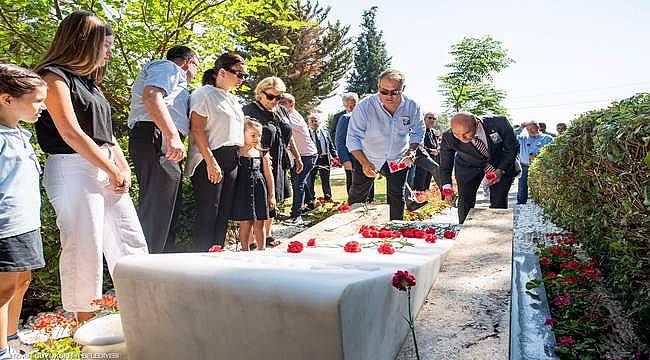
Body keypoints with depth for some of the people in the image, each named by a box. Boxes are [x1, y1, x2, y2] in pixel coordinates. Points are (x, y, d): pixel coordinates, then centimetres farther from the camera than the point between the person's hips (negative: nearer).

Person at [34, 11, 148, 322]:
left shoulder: (89, 81, 22)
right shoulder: (54, 76, -4)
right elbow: (71, 134, -14)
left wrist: (124, 168, 7)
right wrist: (112, 171, -11)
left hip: (108, 172, 9)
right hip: (73, 169, -9)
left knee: (132, 242, 6)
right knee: (84, 248, -7)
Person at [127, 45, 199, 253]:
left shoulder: (174, 77, 35)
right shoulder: (167, 67, 4)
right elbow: (151, 96, -16)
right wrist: (172, 136, -26)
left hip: (165, 145, 11)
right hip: (157, 140, -10)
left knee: (166, 212, 9)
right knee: (156, 210, -16)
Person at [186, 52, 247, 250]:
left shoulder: (232, 98, 20)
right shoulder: (204, 94, -6)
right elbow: (197, 129, -14)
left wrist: (237, 156, 18)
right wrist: (210, 161, -21)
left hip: (232, 160, 8)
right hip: (210, 160, -8)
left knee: (224, 214, 8)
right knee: (208, 213, -8)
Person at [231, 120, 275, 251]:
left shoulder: (262, 154, 6)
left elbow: (268, 175, 10)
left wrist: (271, 195, 9)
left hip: (259, 190, 2)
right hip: (243, 191, -2)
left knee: (259, 224, 8)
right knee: (245, 223, 1)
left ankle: (261, 250, 19)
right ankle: (245, 250, 15)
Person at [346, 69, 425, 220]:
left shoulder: (412, 106, -17)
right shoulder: (364, 107, -27)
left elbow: (418, 132, 1)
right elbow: (353, 139, -21)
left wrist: (411, 150, -17)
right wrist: (364, 163, -33)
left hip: (398, 158, 2)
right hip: (367, 157, -2)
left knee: (397, 197, 10)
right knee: (357, 196, 6)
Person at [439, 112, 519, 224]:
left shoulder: (499, 123, -31)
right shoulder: (449, 137, -29)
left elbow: (512, 148, -14)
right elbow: (444, 167, -15)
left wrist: (501, 170, -24)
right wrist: (447, 187, -28)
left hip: (501, 164, 0)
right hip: (469, 167, 1)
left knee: (499, 202, -7)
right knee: (465, 201, -7)